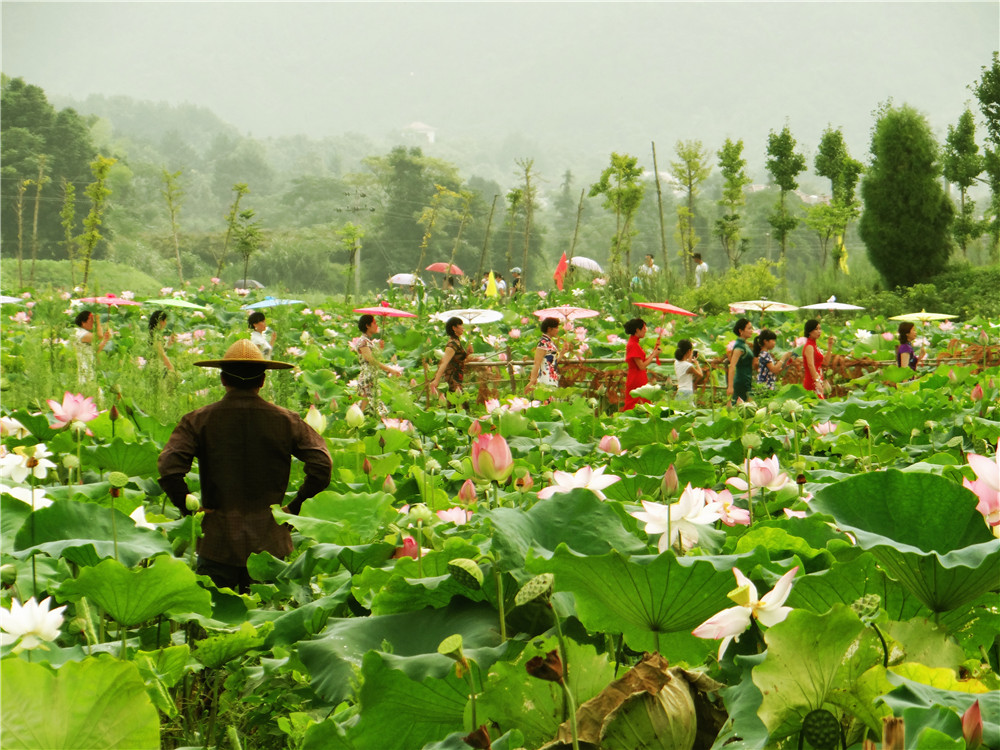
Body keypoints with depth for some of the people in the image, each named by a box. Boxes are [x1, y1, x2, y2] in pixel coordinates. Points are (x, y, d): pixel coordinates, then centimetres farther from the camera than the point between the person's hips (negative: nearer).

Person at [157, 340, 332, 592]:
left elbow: (169, 468, -15)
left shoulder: (199, 421, -4)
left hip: (217, 544, -1)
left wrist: (188, 508, -2)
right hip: (270, 544, 1)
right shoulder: (286, 421, -1)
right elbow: (321, 465, -7)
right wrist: (294, 507, 2)